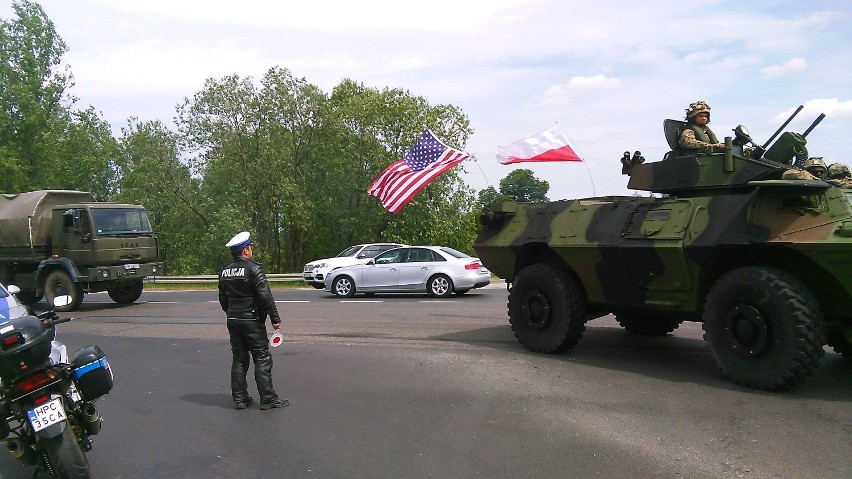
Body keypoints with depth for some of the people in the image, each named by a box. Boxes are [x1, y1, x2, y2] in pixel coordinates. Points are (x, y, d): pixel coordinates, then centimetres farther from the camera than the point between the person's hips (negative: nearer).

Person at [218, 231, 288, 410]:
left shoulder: (224, 272, 9)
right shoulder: (254, 269, -13)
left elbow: (223, 299, 17)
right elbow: (265, 296, -18)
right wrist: (275, 318, -13)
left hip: (233, 321, 7)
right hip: (252, 321, -7)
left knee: (239, 359, 13)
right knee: (262, 359, -1)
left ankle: (240, 398, 16)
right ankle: (267, 399, 2)